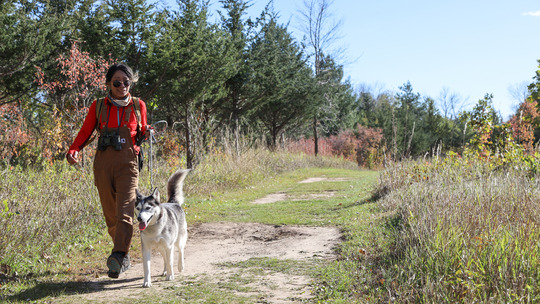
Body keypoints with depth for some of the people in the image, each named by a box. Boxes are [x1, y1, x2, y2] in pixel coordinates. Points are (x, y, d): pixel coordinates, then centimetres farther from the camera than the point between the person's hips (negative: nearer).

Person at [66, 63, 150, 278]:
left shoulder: (138, 105, 10)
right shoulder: (99, 106, 10)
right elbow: (85, 133, 9)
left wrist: (147, 133, -3)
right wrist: (73, 150, -10)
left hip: (128, 164, -1)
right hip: (103, 164, 2)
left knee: (124, 211, -18)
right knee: (110, 214, 5)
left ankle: (118, 256, -28)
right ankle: (124, 258, 19)